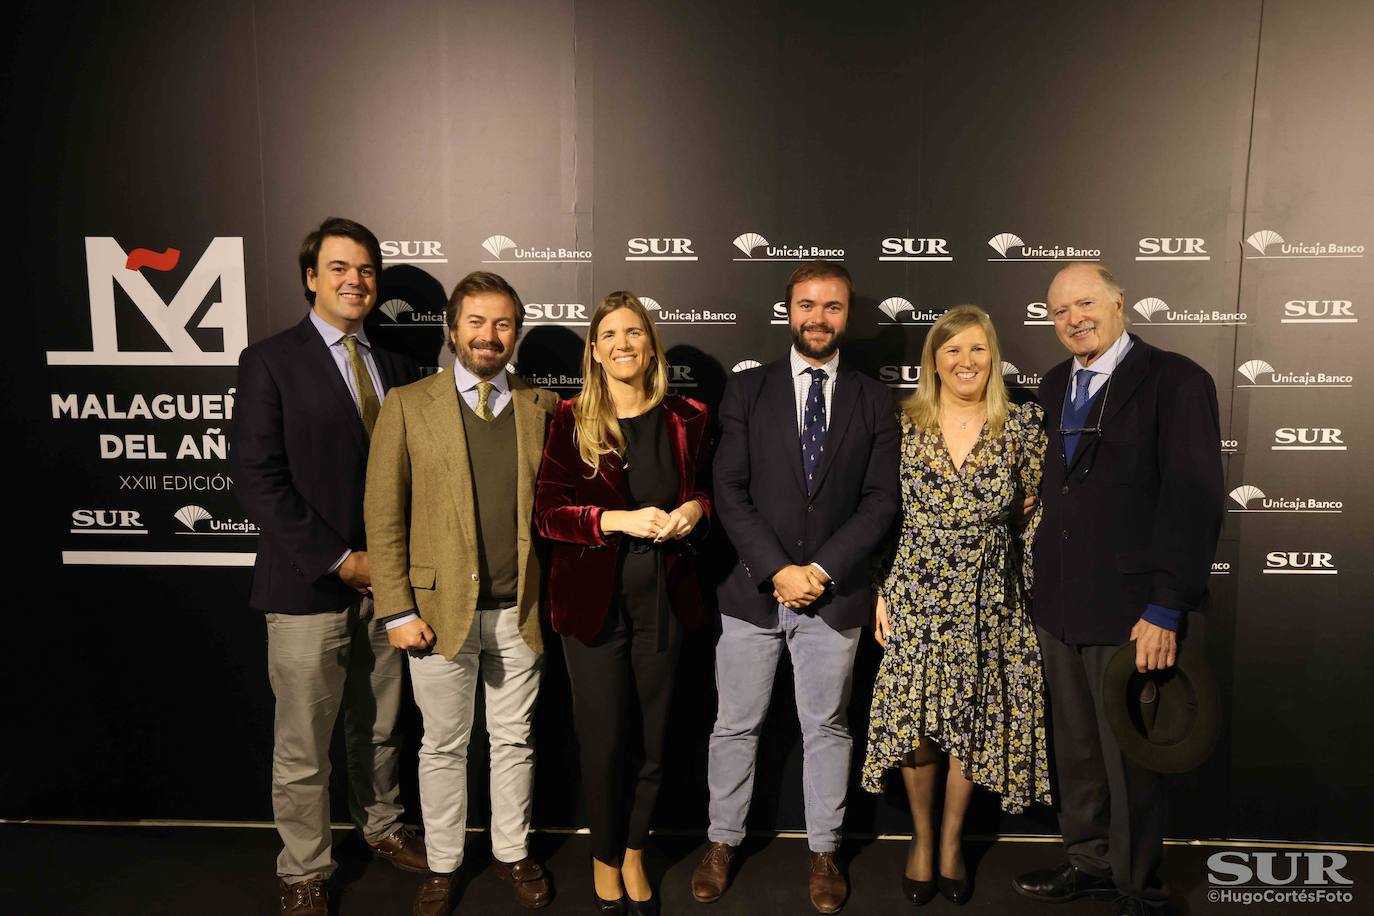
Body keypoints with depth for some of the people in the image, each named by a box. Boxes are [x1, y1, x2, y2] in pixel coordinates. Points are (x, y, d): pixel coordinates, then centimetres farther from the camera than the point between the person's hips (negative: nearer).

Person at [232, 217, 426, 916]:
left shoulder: (394, 368, 10)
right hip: (307, 588, -4)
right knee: (303, 748, 7)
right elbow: (258, 481, -12)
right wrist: (340, 560, -14)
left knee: (378, 728, 18)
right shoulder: (269, 361, -5)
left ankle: (381, 826, 40)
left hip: (384, 578, 4)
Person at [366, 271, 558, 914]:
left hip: (519, 610, 2)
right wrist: (397, 611, -8)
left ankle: (512, 853, 36)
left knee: (515, 740, 16)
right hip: (440, 608, -2)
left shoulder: (541, 407, 5)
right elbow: (384, 516, -4)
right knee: (443, 745, 13)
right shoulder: (408, 406, -2)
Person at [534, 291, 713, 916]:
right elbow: (547, 511, -8)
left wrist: (696, 507, -7)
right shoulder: (571, 420, -3)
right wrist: (621, 519, -20)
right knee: (604, 740, 7)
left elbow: (707, 487, 16)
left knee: (652, 739, 11)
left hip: (662, 598, 2)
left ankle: (633, 855, 35)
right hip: (594, 599, -2)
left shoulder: (686, 420, 3)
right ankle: (604, 859, 32)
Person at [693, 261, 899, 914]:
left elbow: (880, 500, -1)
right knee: (736, 726, 11)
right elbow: (730, 492, -4)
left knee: (827, 729, 13)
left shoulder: (874, 401, 5)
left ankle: (823, 853, 31)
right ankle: (723, 843, 30)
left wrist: (821, 569, -11)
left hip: (835, 594, 1)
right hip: (753, 591, 0)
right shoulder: (747, 390, 2)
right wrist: (776, 570, -13)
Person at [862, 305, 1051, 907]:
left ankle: (951, 840, 31)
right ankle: (922, 837, 28)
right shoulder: (903, 425, -3)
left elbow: (1033, 518, 3)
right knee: (915, 722, 4)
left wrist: (1039, 594, 2)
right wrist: (881, 592, -1)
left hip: (989, 602, 1)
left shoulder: (1023, 424, -2)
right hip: (916, 596, 0)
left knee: (973, 722, 10)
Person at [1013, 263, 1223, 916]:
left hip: (1130, 612, -6)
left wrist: (1166, 609, -18)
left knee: (1130, 756, 8)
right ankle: (1089, 861, 37)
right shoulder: (1055, 386, 11)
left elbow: (1194, 501, -15)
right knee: (1074, 747, 18)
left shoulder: (1175, 382, -10)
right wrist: (1044, 579, 6)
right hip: (1060, 605, 6)